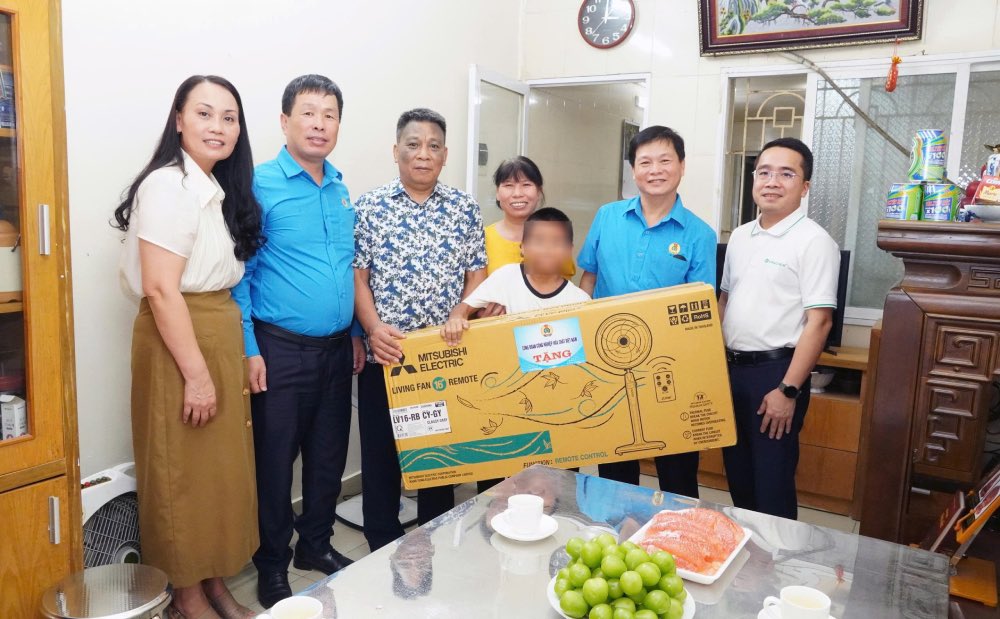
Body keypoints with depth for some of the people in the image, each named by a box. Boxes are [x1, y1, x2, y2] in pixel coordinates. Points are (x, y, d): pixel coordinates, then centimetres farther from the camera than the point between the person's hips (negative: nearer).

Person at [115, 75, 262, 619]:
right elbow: (160, 289, -20)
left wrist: (234, 353, 9)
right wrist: (196, 373, -20)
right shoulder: (169, 185, -15)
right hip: (178, 338, -8)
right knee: (183, 472, 4)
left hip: (221, 335, 9)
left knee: (222, 467, 15)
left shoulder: (220, 190, 11)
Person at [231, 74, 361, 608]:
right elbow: (239, 272, -10)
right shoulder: (260, 184, -9)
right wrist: (249, 350, -14)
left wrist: (356, 333, 14)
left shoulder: (341, 188, 10)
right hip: (281, 349, -5)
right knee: (275, 458, 7)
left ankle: (316, 544, 35)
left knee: (329, 453, 15)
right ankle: (272, 564, 25)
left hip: (336, 348, 6)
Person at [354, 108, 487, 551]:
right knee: (381, 453, 8)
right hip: (384, 353, -1)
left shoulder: (465, 209, 4)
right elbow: (357, 277, -2)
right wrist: (373, 327, -18)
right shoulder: (368, 207, 1)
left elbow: (477, 276, 4)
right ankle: (383, 549, 26)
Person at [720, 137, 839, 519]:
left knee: (772, 484, 3)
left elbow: (818, 321, -16)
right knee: (737, 474, 18)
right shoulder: (740, 236, 10)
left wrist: (789, 390, -19)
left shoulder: (814, 242, -12)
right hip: (731, 368, 7)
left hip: (775, 371, -7)